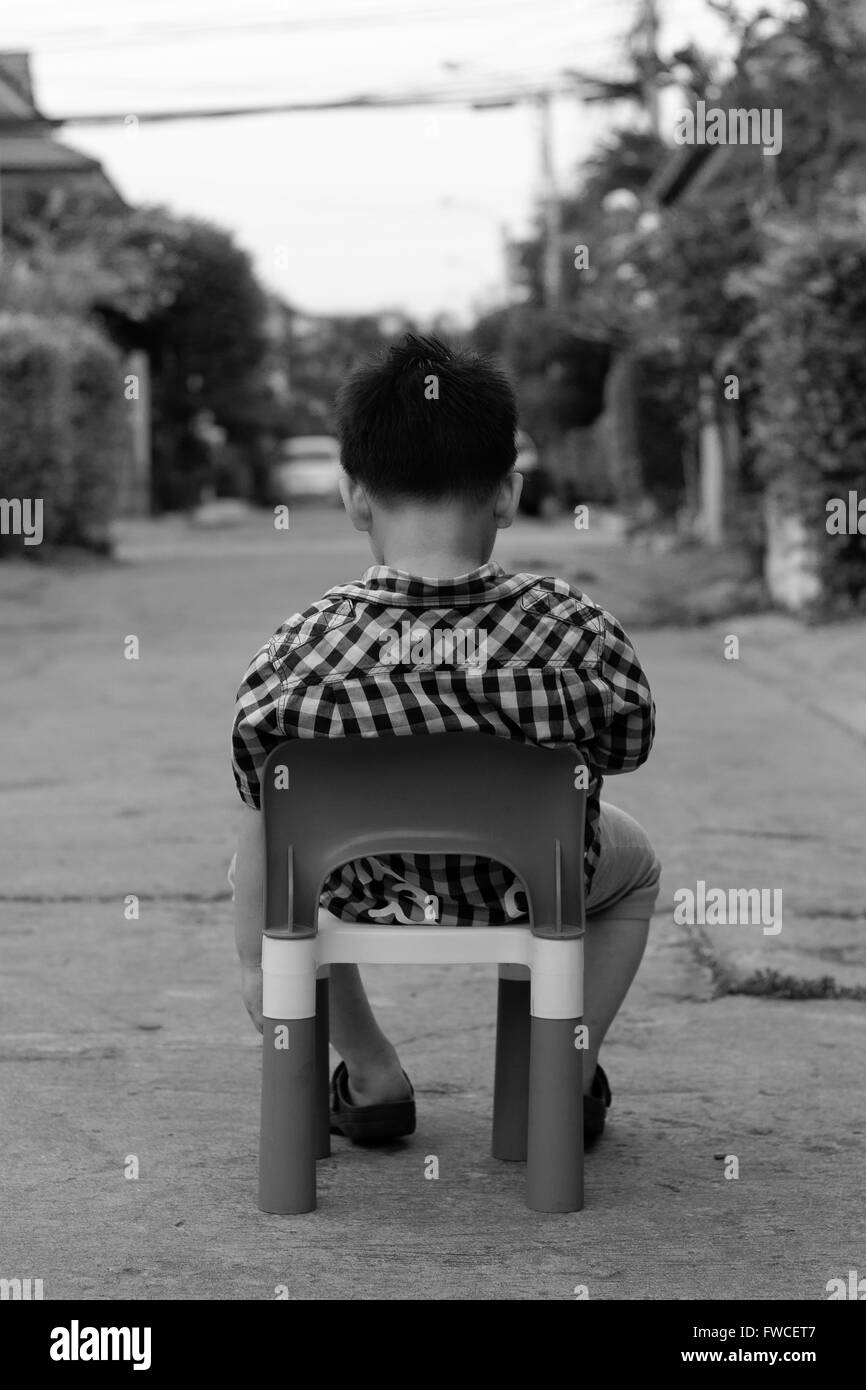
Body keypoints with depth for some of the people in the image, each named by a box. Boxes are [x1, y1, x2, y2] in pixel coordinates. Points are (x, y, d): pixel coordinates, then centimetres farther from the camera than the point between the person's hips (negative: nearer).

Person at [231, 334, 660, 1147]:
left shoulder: (294, 660, -24)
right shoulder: (580, 636, -24)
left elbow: (265, 846, -15)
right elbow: (626, 754, -4)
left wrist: (255, 962, 2)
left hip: (366, 902, 0)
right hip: (536, 898, 0)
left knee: (252, 851, 34)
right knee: (634, 861, 35)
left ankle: (370, 1078, 30)